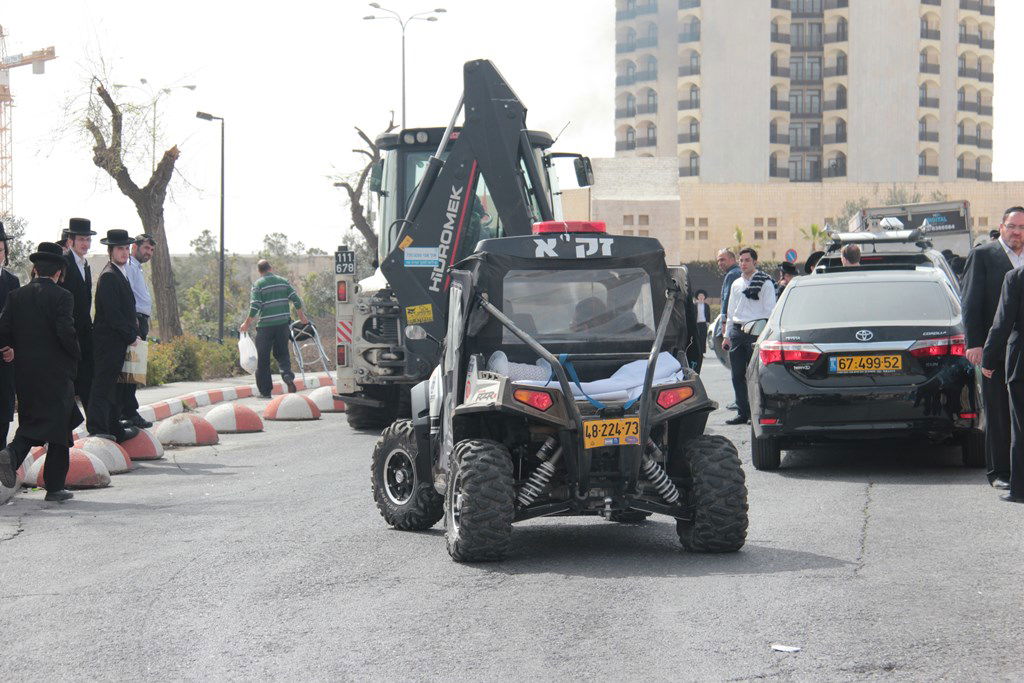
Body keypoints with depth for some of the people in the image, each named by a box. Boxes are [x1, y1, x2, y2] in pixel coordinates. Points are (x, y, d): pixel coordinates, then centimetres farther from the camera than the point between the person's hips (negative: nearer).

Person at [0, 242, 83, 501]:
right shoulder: (61, 297, -9)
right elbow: (66, 332, -19)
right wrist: (76, 355, -2)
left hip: (24, 372, 5)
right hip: (56, 371, -4)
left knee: (31, 420, 16)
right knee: (58, 425, 2)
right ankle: (54, 487, 3)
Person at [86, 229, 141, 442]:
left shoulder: (119, 274, 17)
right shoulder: (108, 276, -15)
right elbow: (112, 313, -19)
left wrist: (132, 330, 13)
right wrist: (131, 336, -13)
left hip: (118, 342, 10)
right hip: (109, 341, -10)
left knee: (112, 387, 15)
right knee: (103, 386, -11)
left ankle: (115, 430, 22)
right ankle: (97, 429, -13)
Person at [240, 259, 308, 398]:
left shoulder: (258, 284, -5)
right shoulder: (283, 281, 7)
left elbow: (255, 306, -13)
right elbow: (296, 300, 4)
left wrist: (247, 323, -2)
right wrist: (302, 316, 18)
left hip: (266, 325, -4)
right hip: (283, 324, 4)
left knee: (263, 359, 6)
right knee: (282, 353, 18)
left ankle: (265, 391, 7)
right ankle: (288, 375, -11)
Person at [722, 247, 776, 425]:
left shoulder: (765, 283, 0)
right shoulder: (736, 284, 19)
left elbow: (770, 311, -4)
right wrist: (727, 335, 19)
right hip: (736, 331, 6)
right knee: (737, 375, 4)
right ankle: (742, 413, 9)